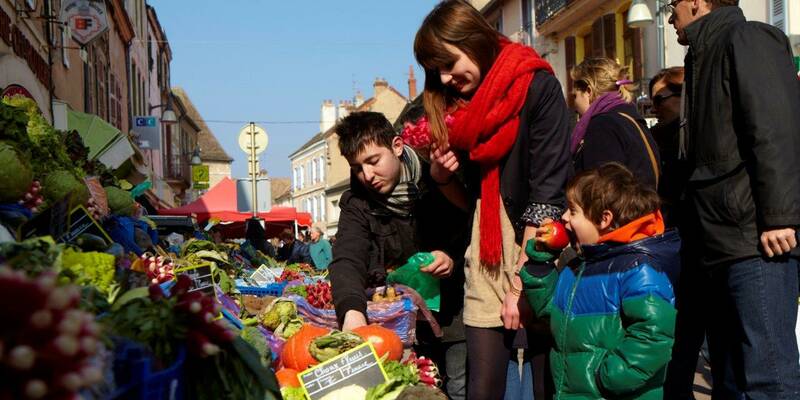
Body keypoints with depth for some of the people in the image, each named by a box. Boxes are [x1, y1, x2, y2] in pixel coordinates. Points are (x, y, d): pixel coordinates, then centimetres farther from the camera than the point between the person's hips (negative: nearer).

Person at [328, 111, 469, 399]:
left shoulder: (440, 181, -3)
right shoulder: (356, 203, 0)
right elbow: (346, 260, -16)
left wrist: (454, 258, -14)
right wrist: (352, 309, -35)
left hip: (454, 315, -1)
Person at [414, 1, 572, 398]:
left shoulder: (536, 86, -7)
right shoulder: (454, 106, 11)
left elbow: (548, 187, -13)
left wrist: (522, 281, -16)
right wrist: (441, 173, -6)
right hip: (485, 259, 5)